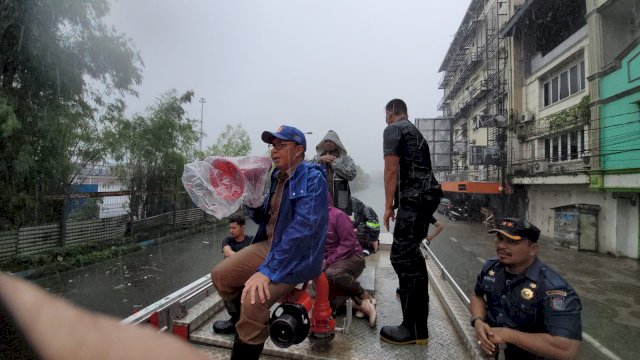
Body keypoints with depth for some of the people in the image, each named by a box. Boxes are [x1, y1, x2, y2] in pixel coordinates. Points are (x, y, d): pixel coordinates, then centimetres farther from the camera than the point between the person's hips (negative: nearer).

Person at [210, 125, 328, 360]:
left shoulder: (312, 178, -17)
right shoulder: (277, 176, 9)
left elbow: (302, 227, -28)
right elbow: (263, 219, 16)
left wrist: (267, 270, -31)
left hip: (297, 255, -8)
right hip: (269, 244, 8)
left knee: (254, 298, -27)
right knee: (220, 274, 6)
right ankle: (243, 324, 30)